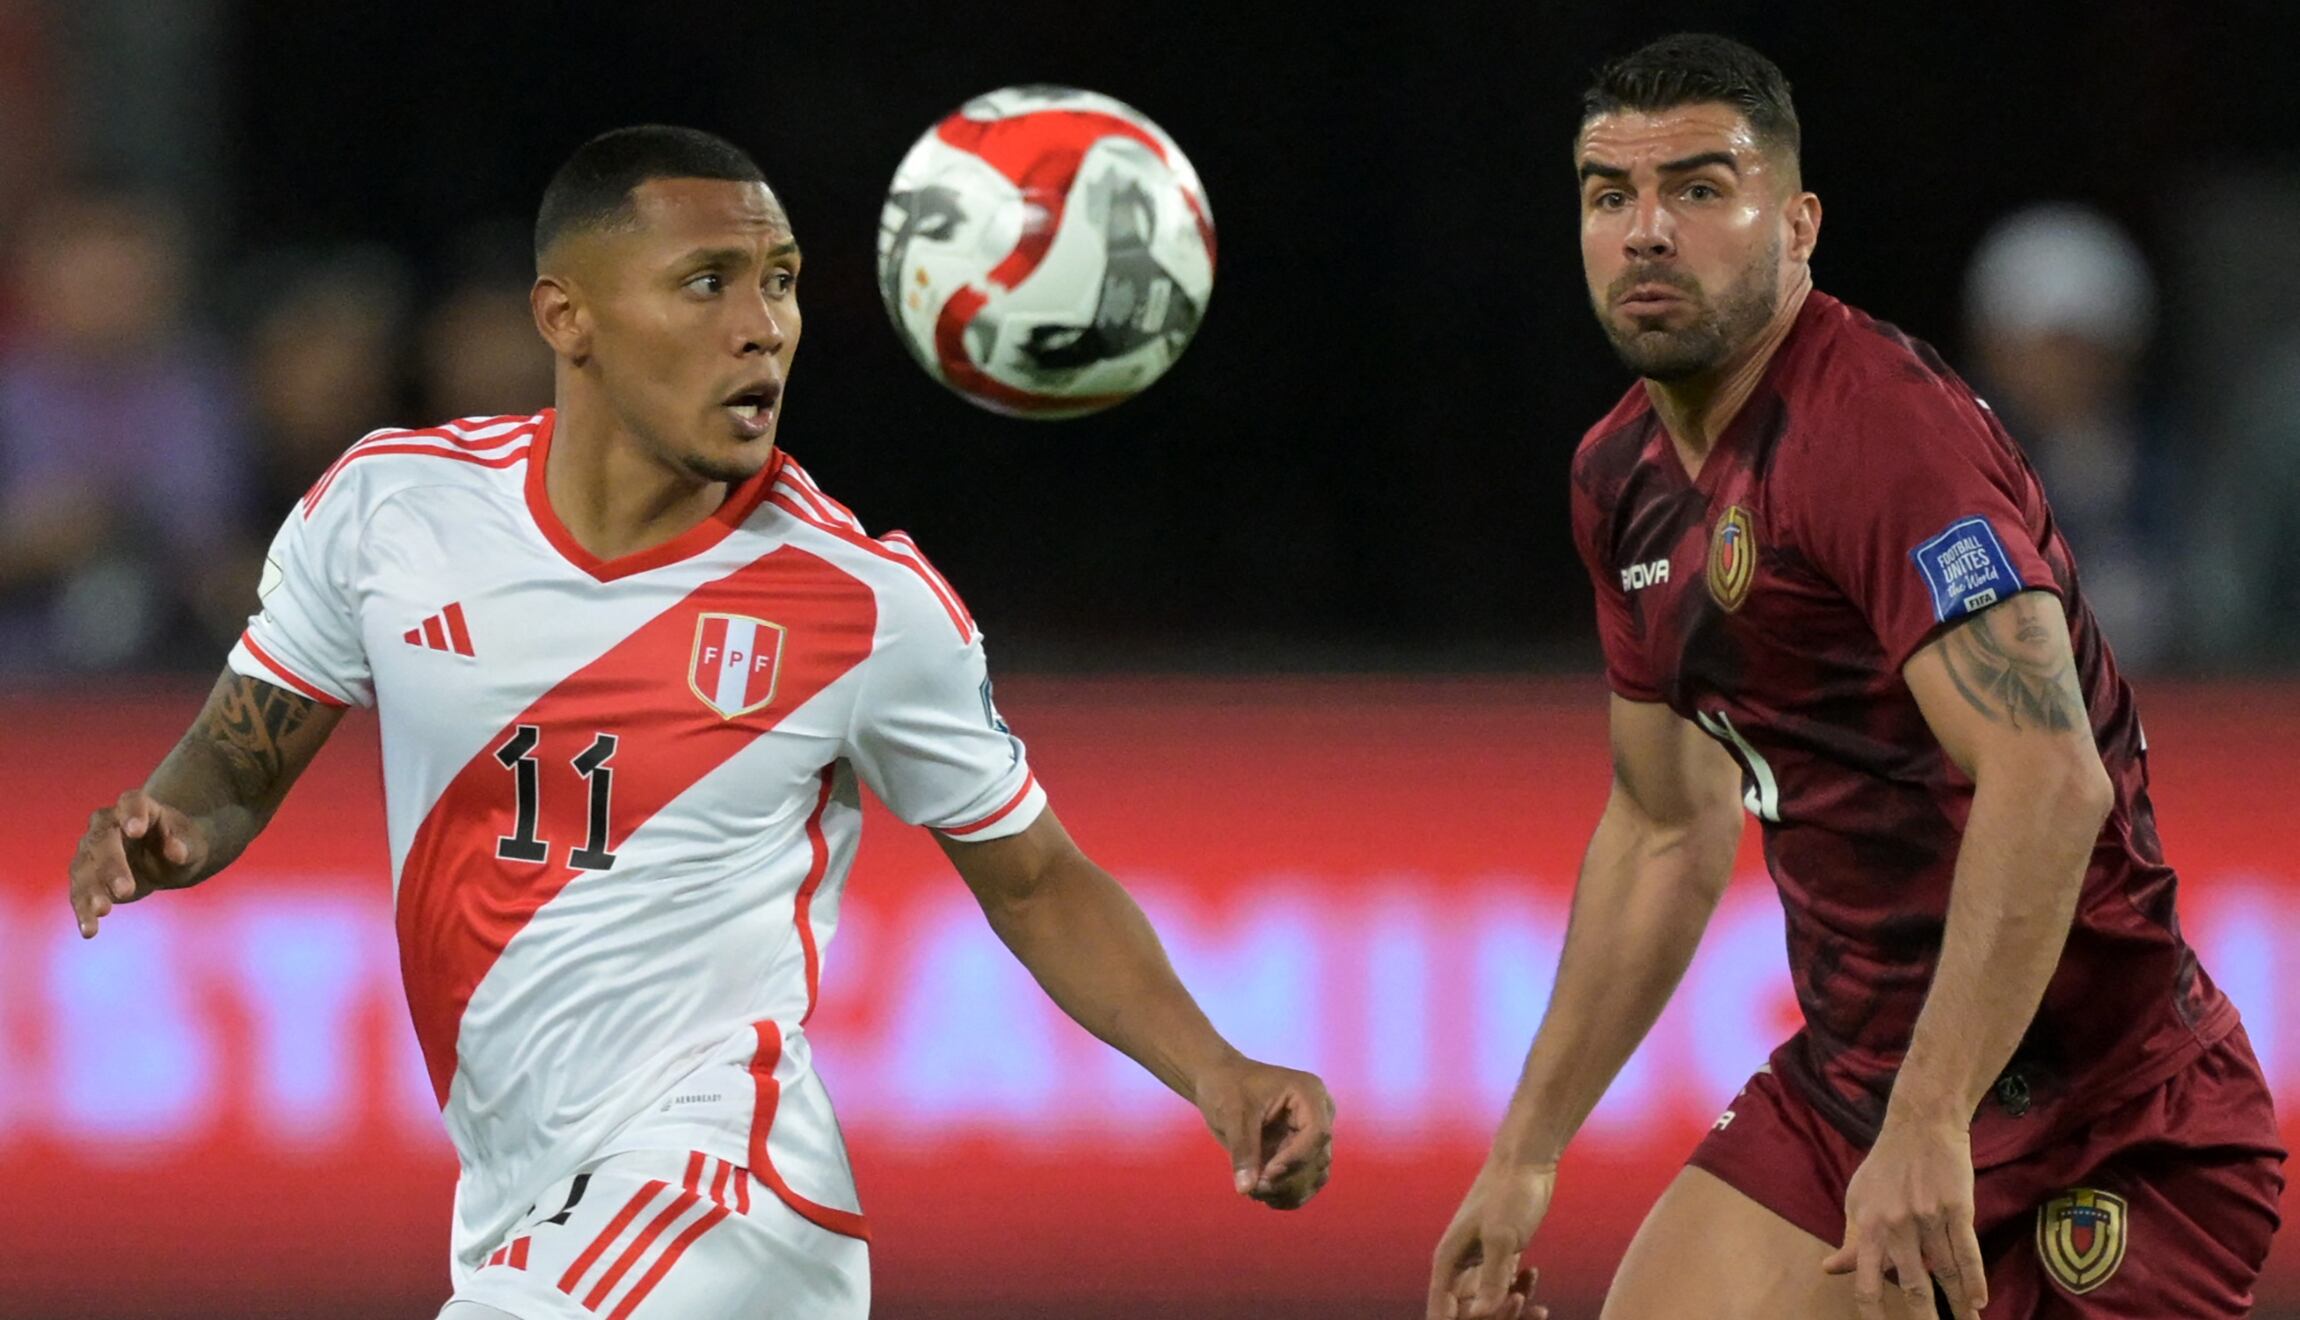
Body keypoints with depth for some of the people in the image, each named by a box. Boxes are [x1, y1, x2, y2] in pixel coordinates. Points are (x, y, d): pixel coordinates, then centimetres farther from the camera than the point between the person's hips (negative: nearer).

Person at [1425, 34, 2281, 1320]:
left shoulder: (1882, 427, -20)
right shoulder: (1624, 477, 9)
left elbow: (2048, 781, -31)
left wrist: (1930, 1126, -36)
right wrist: (1528, 1152, 20)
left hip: (2093, 1108, -8)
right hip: (1848, 1077, 8)